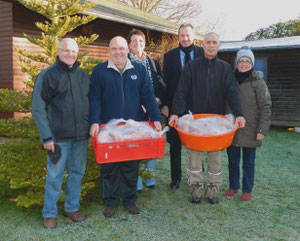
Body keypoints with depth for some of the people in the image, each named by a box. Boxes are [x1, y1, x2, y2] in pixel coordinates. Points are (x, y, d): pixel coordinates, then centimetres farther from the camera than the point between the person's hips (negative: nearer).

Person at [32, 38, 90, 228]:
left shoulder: (84, 76, 10)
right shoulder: (48, 75, -4)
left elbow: (90, 104, 18)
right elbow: (38, 109, -6)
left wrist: (91, 129, 10)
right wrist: (46, 137, -11)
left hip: (81, 137, 5)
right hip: (59, 137, -4)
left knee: (77, 173, 12)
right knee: (55, 175, 2)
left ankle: (72, 208, 28)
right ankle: (50, 213, 17)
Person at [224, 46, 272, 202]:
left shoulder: (258, 82, -6)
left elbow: (266, 108, -7)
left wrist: (262, 130, -12)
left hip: (250, 132, -3)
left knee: (248, 163, 9)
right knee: (232, 161, 14)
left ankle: (247, 190, 24)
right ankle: (233, 187, 30)